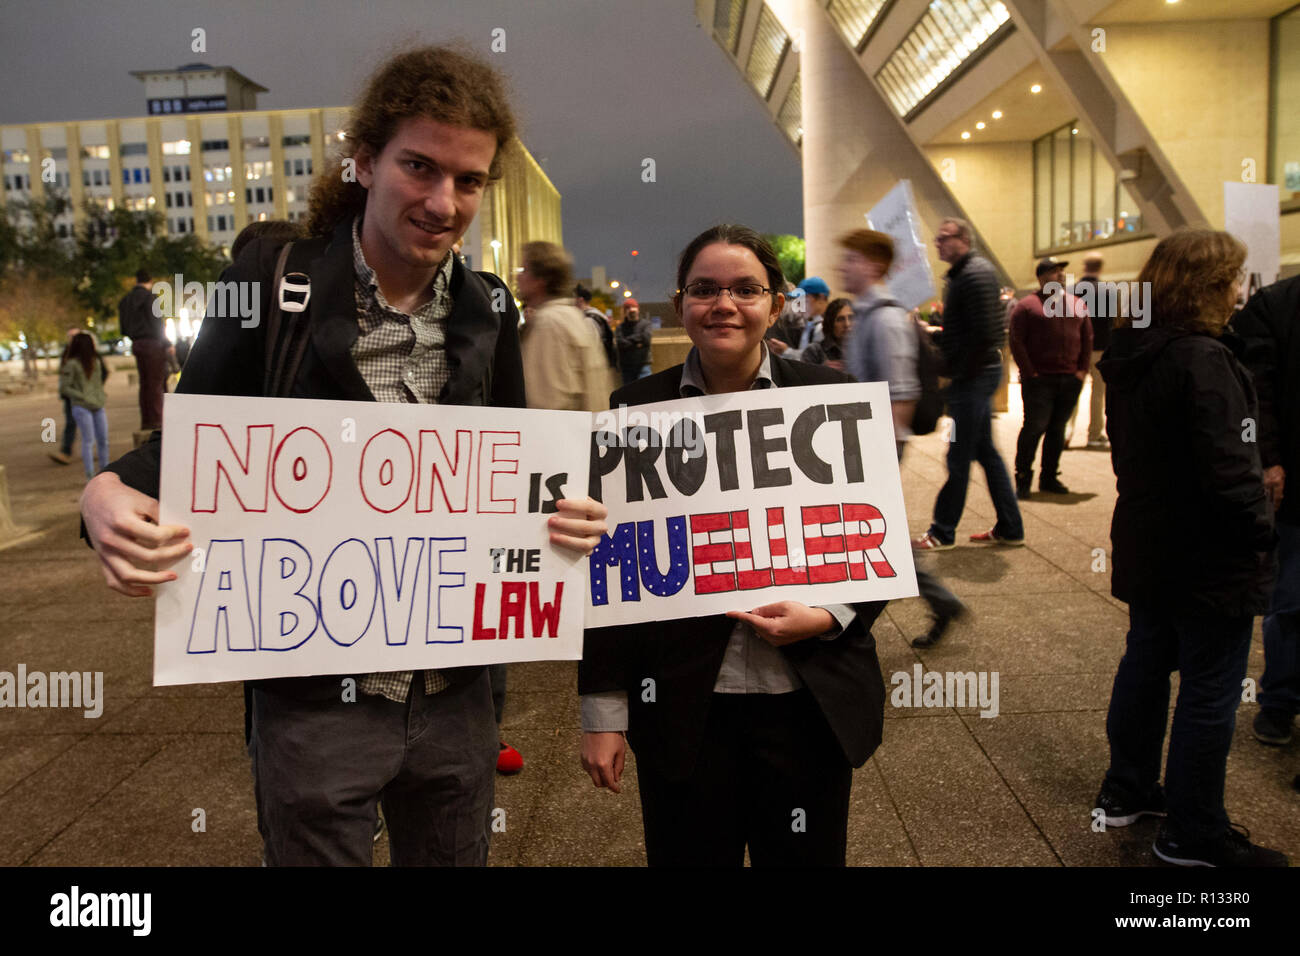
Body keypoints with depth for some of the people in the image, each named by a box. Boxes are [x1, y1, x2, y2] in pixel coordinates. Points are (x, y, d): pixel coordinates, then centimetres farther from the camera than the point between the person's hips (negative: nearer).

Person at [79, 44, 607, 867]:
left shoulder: (488, 311, 3)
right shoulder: (275, 283, -7)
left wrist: (569, 514, -10)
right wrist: (112, 496, -23)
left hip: (455, 692, 4)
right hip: (316, 697, -3)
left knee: (454, 855, 21)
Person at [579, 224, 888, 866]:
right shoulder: (636, 410, -1)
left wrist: (830, 618, -13)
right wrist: (604, 711, -1)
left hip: (810, 702, 1)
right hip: (681, 708, 0)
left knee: (806, 854, 15)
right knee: (688, 854, 13)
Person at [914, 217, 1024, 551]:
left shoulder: (976, 273, -15)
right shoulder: (961, 274, 16)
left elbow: (985, 332, -23)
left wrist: (958, 372, -17)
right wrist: (933, 333, 10)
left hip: (974, 375, -10)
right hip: (977, 374, 10)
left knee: (959, 456, -2)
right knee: (985, 452, 13)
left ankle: (943, 532, 7)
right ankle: (1010, 528, 21)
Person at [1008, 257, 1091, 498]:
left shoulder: (1077, 305, 15)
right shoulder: (1027, 305, -1)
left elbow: (1087, 339, 16)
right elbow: (1016, 342, -6)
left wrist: (1083, 369, 5)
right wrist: (1028, 372, -11)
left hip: (1070, 380, 5)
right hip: (1039, 379, -5)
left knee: (1058, 429, 9)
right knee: (1034, 427, -7)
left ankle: (1049, 477, 18)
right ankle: (1022, 479, 4)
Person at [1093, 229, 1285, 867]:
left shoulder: (1130, 355, 5)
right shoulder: (1202, 361, -22)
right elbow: (1228, 468, -25)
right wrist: (1261, 534, -12)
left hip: (1147, 545, 9)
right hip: (1208, 557, -9)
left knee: (1146, 662, 21)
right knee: (1208, 693, 3)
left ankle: (1126, 790, 35)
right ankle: (1192, 833, 16)